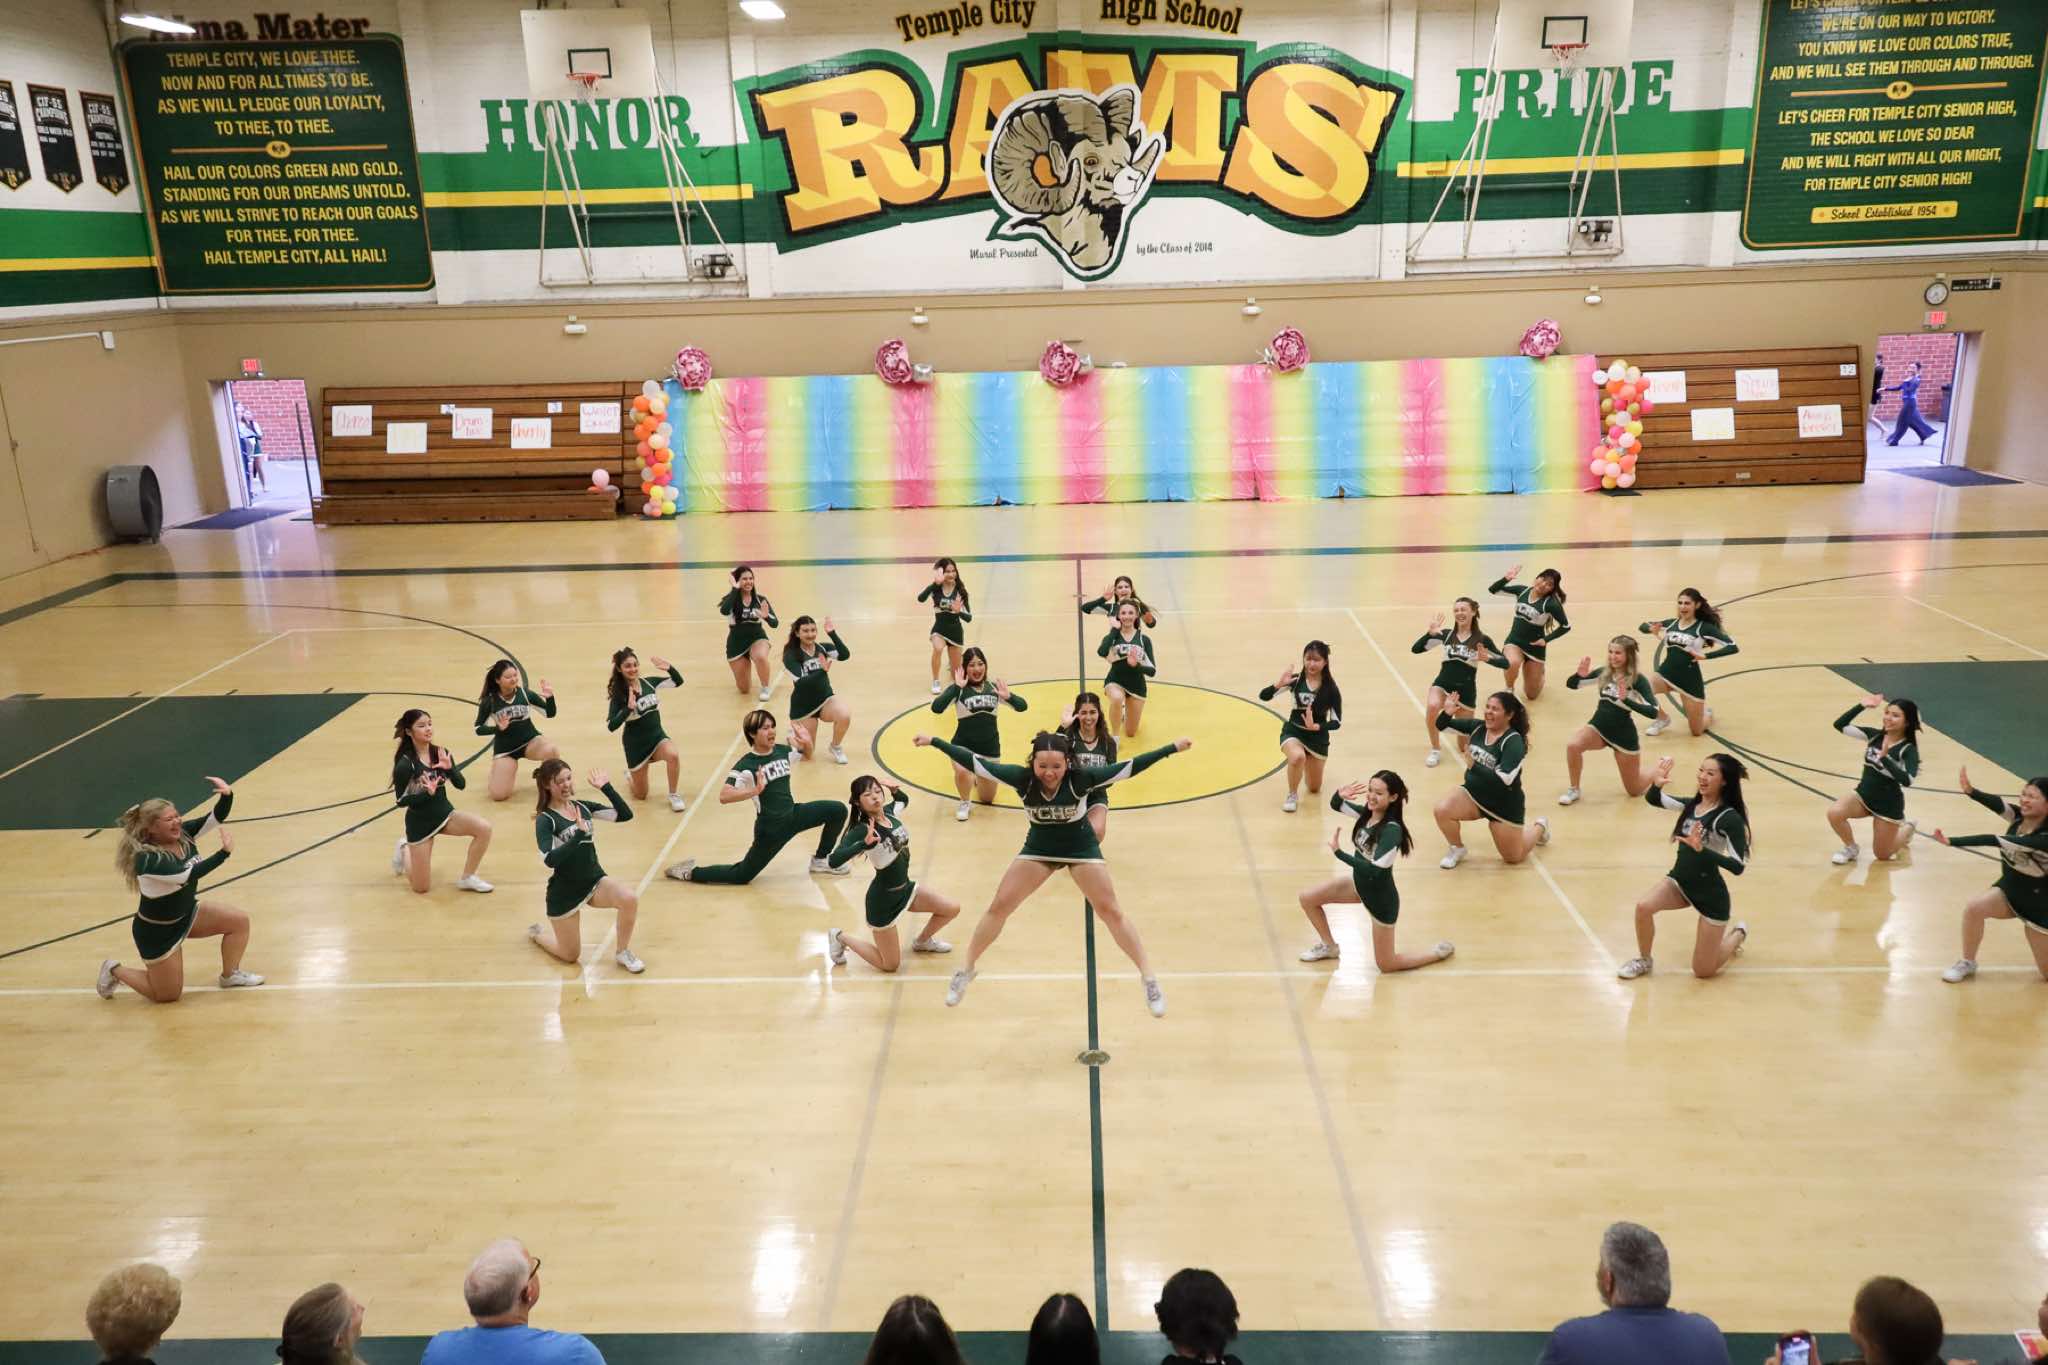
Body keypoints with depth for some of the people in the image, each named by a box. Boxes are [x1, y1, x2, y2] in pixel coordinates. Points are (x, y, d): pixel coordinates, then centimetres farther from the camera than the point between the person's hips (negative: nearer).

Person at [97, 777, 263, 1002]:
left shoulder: (182, 833, -12)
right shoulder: (147, 859, -32)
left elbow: (217, 817, -19)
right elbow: (190, 874, -41)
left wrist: (227, 795, -39)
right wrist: (225, 851, -43)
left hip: (187, 913, 7)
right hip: (158, 931, -7)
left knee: (239, 921, -2)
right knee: (167, 995, 5)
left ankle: (230, 976, 18)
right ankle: (115, 971, 27)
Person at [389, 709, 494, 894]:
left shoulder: (440, 753, -6)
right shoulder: (405, 764, -21)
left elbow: (461, 785, -7)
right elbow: (401, 801, -16)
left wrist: (449, 768, -25)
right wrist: (427, 793, -31)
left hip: (444, 813, 4)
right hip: (420, 822, -4)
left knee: (484, 828, -24)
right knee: (422, 888, 3)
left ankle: (467, 878, -4)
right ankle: (405, 849, 35)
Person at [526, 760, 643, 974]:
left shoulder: (582, 807, 0)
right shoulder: (545, 820, -16)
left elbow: (625, 815, -4)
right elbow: (550, 859, -30)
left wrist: (606, 787, -11)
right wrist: (580, 833, -37)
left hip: (594, 880, 4)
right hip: (564, 892, -4)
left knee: (630, 899, -28)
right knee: (570, 956, 9)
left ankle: (623, 952, -4)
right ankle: (537, 932, 41)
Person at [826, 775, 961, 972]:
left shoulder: (890, 812, -4)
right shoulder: (862, 830, -25)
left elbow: (903, 800, 20)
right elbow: (833, 860, -37)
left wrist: (895, 791, -1)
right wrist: (864, 843, -44)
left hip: (905, 888, 7)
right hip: (883, 898, -7)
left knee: (952, 908, 4)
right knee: (889, 965, 6)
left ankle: (922, 941, 31)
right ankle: (840, 938, 25)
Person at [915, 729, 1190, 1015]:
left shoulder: (1080, 778, -30)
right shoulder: (1022, 778, -26)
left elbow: (1129, 767, -31)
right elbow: (975, 762, -24)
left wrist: (1172, 747, -36)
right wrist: (934, 741, -27)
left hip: (1081, 848, -2)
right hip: (1038, 848, 2)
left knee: (1110, 911, -2)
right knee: (998, 907, 1)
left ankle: (1149, 979, 11)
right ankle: (965, 971, 18)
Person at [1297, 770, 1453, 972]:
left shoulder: (1392, 830, -31)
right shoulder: (1367, 813, -9)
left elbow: (1375, 869, -35)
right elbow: (1335, 805, 5)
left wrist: (1338, 851, -35)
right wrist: (1340, 794, -20)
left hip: (1381, 898, -7)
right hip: (1360, 885, 7)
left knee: (1386, 964, 7)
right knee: (1308, 899, 4)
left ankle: (1441, 951, 27)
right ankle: (1329, 946, 26)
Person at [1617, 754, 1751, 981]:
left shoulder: (1730, 818, -21)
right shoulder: (1692, 804, -2)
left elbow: (1738, 866, -26)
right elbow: (1653, 799, 6)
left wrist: (1701, 849, -39)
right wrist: (1656, 784, -16)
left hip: (1711, 894, -5)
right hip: (1679, 881, 5)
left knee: (1703, 971, 6)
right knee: (1643, 906, -26)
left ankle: (1737, 934, 36)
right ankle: (1643, 960, 0)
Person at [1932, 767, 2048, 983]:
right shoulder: (2019, 816, -12)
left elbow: (1997, 841, -41)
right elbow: (1998, 804, -32)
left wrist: (1951, 842, -47)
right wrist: (1971, 791, -51)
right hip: (2009, 887, 5)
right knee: (1973, 909, -24)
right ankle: (1967, 963, -2)